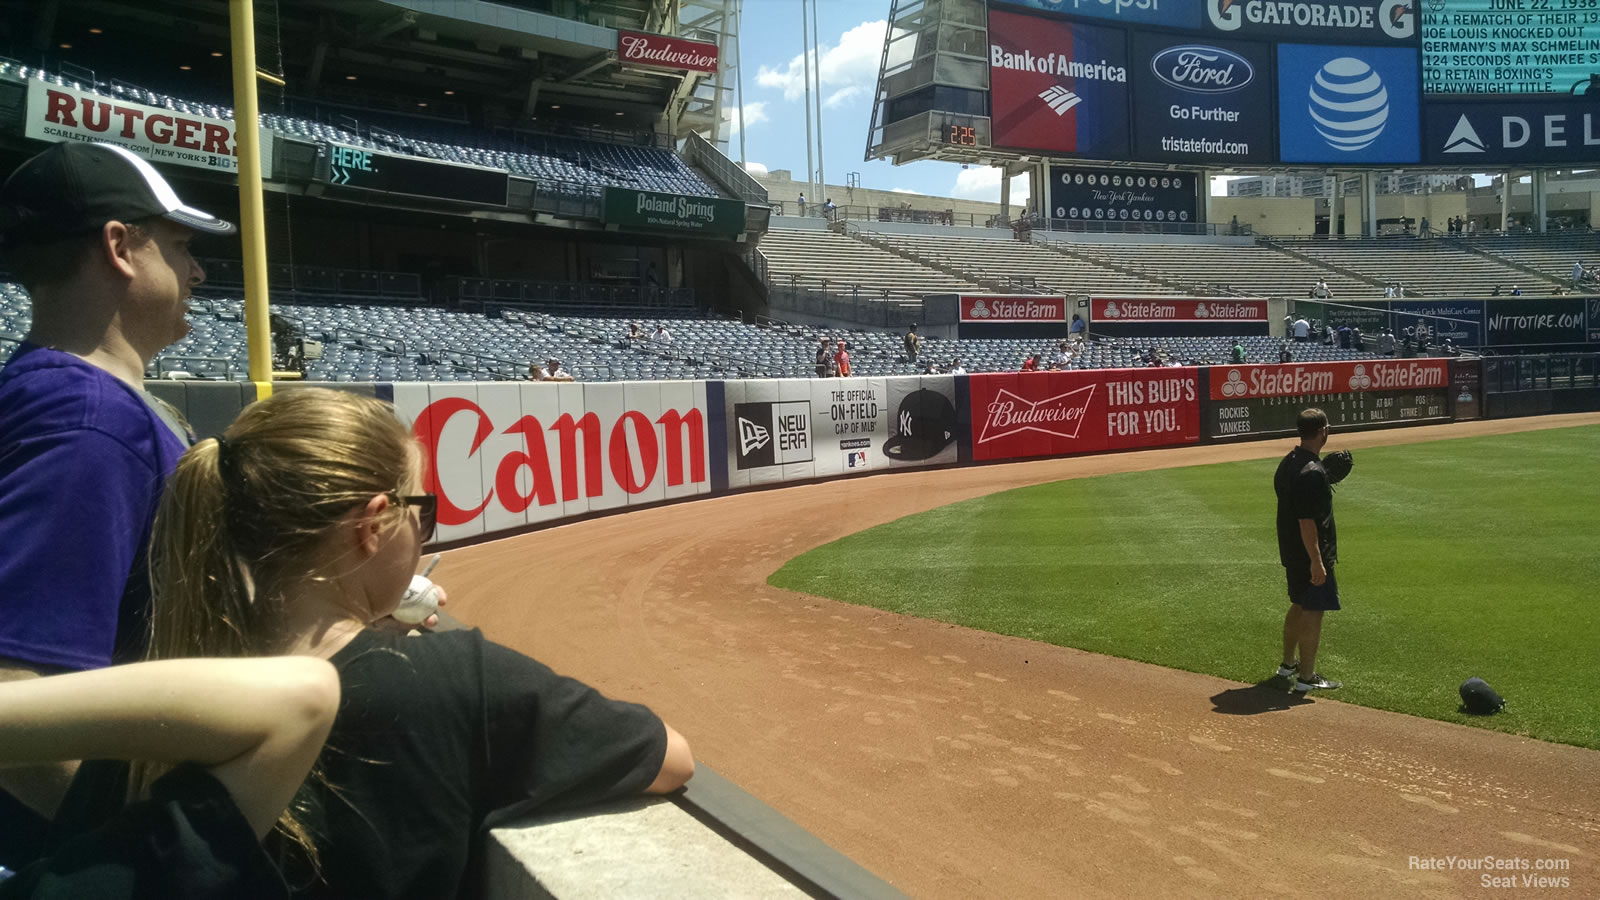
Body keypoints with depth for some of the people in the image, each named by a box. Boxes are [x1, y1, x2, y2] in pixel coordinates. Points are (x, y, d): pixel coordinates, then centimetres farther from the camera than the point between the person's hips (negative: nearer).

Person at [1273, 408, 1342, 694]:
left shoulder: (1287, 463, 7)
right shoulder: (1312, 472, -23)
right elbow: (1306, 521, -25)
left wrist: (1328, 477, 14)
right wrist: (1317, 561, -23)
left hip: (1291, 551, 10)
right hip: (1310, 554, -10)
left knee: (1299, 605, 22)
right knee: (1313, 611, -2)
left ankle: (1288, 663, 34)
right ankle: (1306, 677, 4)